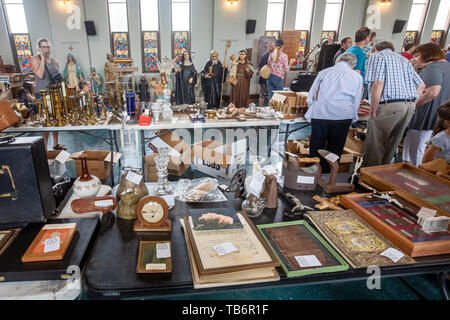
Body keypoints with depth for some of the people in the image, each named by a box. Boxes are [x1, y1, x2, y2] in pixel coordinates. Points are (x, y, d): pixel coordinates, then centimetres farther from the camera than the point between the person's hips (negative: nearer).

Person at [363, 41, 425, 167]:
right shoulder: (403, 59, 25)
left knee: (374, 148, -2)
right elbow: (421, 85, 19)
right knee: (391, 146, 16)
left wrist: (373, 111, -11)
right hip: (410, 105, 8)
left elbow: (378, 83, -14)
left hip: (389, 106, -8)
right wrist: (412, 105, 20)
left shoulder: (377, 56, 3)